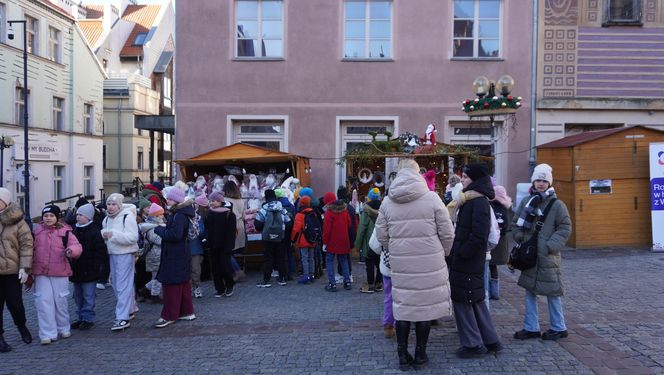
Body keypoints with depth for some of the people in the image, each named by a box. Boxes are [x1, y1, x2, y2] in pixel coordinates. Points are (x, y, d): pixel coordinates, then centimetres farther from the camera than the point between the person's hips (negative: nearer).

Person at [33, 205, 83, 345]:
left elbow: (76, 246, -7)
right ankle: (47, 334, 2)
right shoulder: (37, 231, 6)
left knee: (61, 300, 8)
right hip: (41, 272, 1)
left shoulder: (65, 231, -1)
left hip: (60, 272, -1)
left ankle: (64, 328, 26)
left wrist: (71, 250, -30)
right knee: (44, 302, -3)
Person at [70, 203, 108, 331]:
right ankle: (81, 317, 25)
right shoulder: (74, 230, 11)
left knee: (88, 296, -1)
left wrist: (97, 266, -16)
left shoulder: (94, 231, -12)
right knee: (78, 296, 15)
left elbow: (101, 251, -14)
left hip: (89, 270, -8)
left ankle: (88, 318, 8)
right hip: (77, 270, 8)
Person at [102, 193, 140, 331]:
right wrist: (103, 234, 5)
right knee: (116, 284, 16)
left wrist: (113, 234, -28)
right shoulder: (107, 218, 13)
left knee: (123, 286, -10)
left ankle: (123, 318, -8)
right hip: (112, 254, 9)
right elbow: (104, 231, 27)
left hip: (125, 254, -9)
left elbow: (133, 237, -23)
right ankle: (129, 310, 32)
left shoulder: (128, 216, -14)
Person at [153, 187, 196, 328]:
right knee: (183, 284, 16)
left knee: (171, 285, -2)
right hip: (181, 254, 10)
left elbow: (174, 235, -27)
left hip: (175, 257, -10)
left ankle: (169, 316, 5)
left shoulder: (179, 216, -19)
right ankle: (187, 311, 24)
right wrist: (163, 229, 3)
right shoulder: (179, 214, 12)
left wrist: (159, 229, -15)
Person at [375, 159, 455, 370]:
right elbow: (447, 233, -5)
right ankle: (420, 355, 19)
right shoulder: (432, 197, -7)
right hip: (429, 263, -2)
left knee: (403, 306, 11)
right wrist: (443, 253, 12)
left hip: (400, 264, 2)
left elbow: (381, 235, 4)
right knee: (425, 306, 9)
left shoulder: (387, 201, 1)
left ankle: (403, 356, 19)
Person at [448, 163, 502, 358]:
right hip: (466, 260, 10)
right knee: (476, 300, 16)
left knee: (462, 300, -1)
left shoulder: (479, 203, -16)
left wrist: (461, 253, -16)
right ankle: (490, 340, 25)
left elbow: (478, 236, -23)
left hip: (467, 262, -10)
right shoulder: (471, 200, 14)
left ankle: (473, 344, 10)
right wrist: (457, 252, 11)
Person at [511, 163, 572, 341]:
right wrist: (520, 238, 1)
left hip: (548, 257, -5)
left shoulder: (557, 205, -5)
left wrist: (551, 246, -14)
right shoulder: (526, 201, 8)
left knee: (552, 292, 3)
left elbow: (565, 228, -7)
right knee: (530, 292, 11)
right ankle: (531, 328, 21)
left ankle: (558, 328, 19)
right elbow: (515, 223, 15)